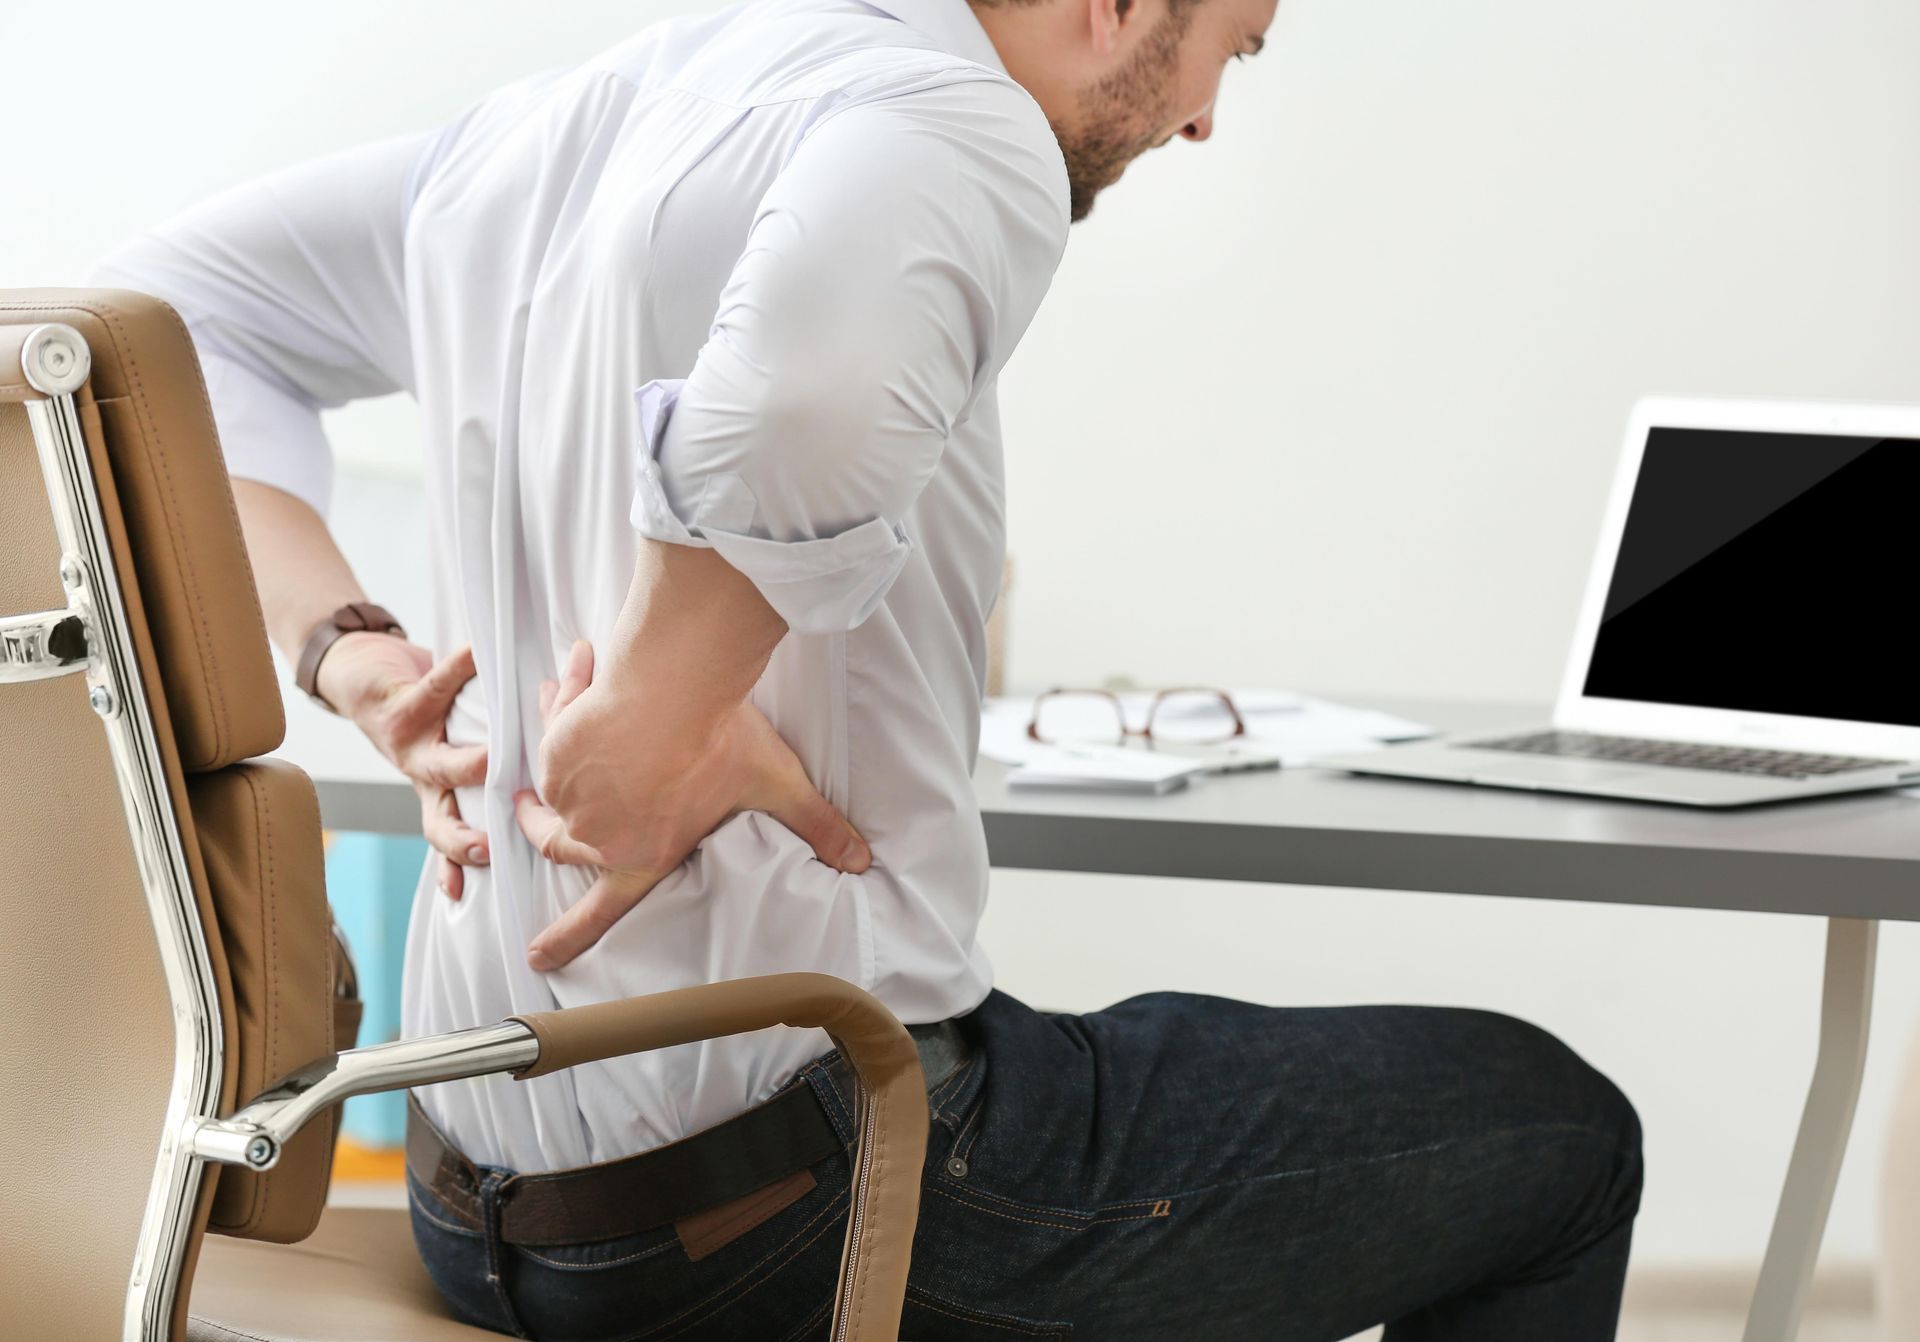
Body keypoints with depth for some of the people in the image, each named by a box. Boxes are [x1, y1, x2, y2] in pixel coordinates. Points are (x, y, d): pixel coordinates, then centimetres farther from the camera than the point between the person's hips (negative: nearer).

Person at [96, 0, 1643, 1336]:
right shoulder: (954, 127, -17)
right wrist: (657, 722, -26)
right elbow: (818, 383, -41)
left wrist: (350, 651, 7)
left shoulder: (555, 128, 10)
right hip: (797, 1184, -9)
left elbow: (171, 306, 19)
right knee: (1556, 1133, 8)